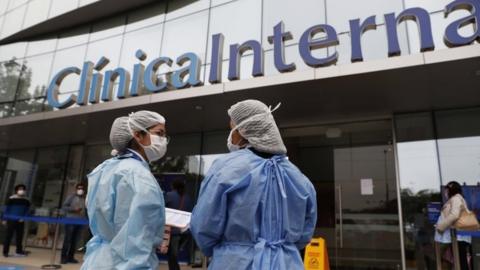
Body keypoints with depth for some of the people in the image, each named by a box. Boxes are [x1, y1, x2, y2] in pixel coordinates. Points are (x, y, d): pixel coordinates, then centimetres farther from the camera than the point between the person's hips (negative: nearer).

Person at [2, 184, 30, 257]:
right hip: (11, 220, -4)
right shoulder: (11, 199, -7)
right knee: (8, 236, -1)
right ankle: (5, 252, 7)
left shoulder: (26, 200, 4)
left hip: (20, 221, 4)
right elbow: (7, 209, -4)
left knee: (20, 236, 10)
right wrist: (5, 219, -5)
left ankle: (19, 251, 19)